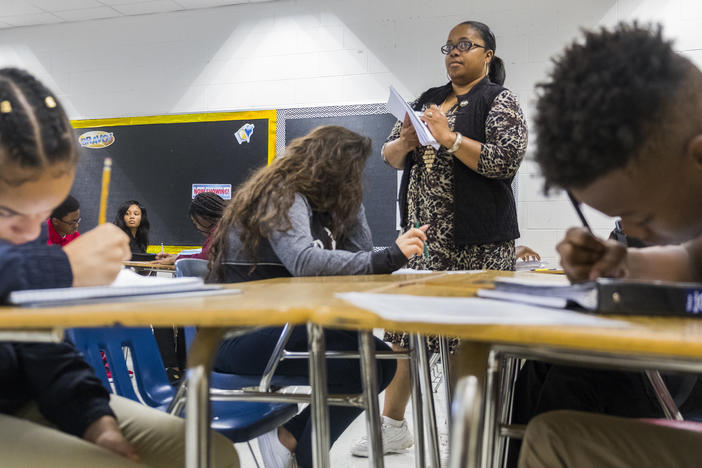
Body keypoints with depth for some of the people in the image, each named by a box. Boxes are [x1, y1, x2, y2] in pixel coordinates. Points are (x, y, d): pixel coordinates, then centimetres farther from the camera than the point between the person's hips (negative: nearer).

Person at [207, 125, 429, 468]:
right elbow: (305, 262, -32)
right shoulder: (280, 196, -14)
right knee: (357, 366, -24)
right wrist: (389, 258, -36)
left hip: (279, 325, 9)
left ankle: (288, 436, 3)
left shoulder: (316, 204, 14)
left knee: (380, 360, -4)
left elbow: (358, 255, 8)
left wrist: (350, 198, 4)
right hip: (239, 334, -9)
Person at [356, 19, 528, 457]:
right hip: (425, 236, 6)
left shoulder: (500, 101, 0)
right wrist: (406, 142, -7)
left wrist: (449, 138, -18)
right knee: (405, 328, 7)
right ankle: (393, 426, 19)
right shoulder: (428, 100, 17)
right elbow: (391, 157, 15)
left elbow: (507, 161, -14)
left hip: (478, 241, -5)